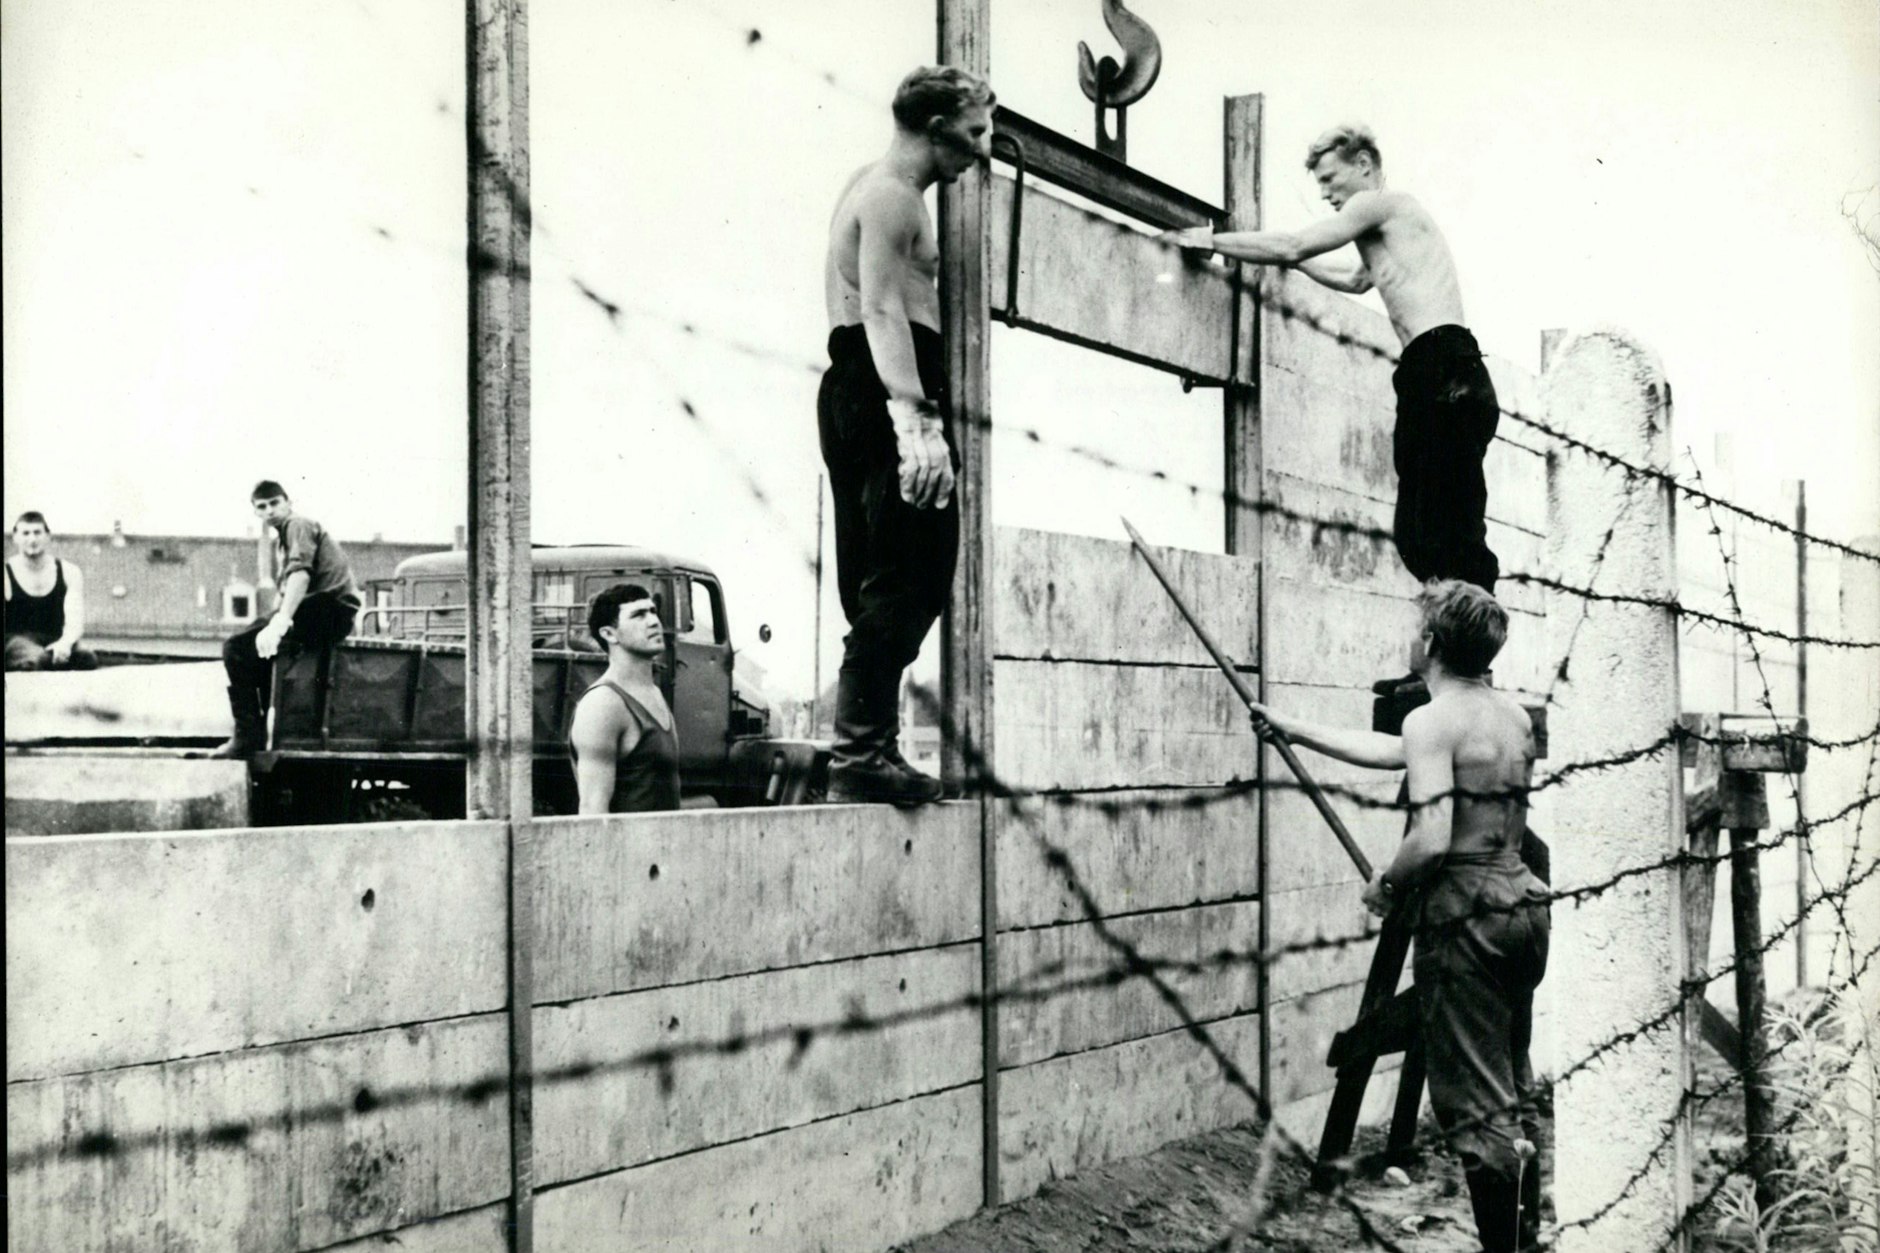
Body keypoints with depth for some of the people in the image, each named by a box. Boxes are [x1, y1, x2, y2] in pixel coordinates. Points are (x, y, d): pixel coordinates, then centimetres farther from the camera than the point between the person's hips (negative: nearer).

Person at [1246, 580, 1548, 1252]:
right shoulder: (1515, 714, 12)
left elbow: (1431, 840, -24)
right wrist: (1292, 728, 26)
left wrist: (1385, 883, -4)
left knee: (1475, 1106, -2)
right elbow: (1389, 751, 21)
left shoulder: (1432, 721, -14)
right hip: (1523, 907, 9)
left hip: (1464, 918, -9)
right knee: (1514, 1090, 19)